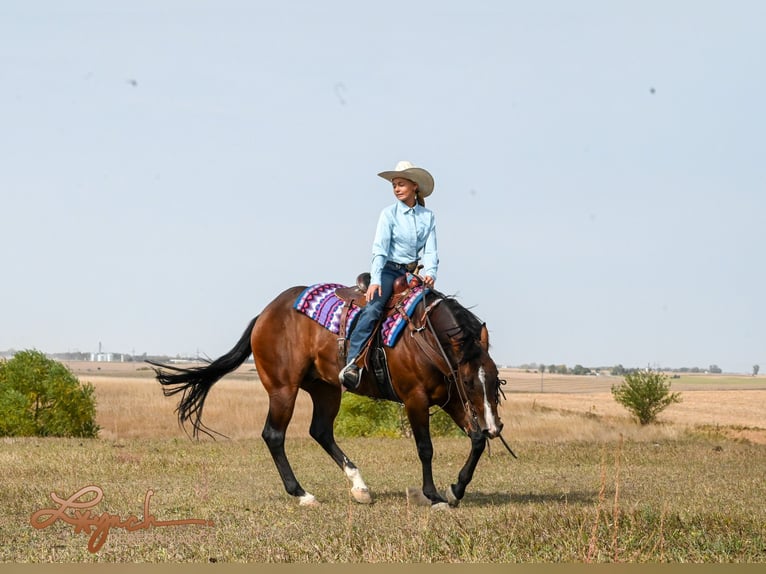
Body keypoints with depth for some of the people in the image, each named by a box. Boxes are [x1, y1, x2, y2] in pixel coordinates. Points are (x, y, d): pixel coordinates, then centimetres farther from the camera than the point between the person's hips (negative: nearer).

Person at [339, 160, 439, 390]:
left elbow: (430, 250, 3)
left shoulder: (428, 216, 7)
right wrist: (375, 280, -23)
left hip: (414, 273, 5)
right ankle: (352, 363, -37)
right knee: (373, 308, -27)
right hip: (389, 270, -5)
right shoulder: (389, 214, -2)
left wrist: (430, 272, -16)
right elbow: (379, 248, -11)